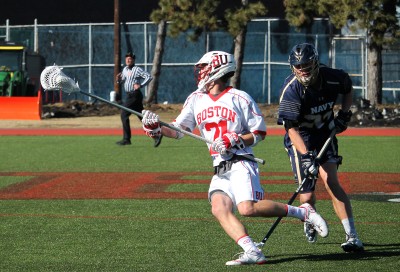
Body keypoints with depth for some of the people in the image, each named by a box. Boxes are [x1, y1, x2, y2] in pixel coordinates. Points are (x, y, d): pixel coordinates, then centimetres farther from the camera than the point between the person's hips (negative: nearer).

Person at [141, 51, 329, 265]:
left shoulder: (239, 98, -3)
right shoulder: (196, 99, 13)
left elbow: (260, 133, 0)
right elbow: (178, 130, 12)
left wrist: (235, 140, -14)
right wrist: (157, 129, -6)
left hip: (241, 163, -6)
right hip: (220, 171, 6)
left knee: (248, 208, -24)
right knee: (219, 209, -19)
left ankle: (303, 212, -8)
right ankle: (252, 252, -24)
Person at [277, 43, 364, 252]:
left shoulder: (332, 78, -14)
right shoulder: (291, 90, -24)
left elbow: (348, 89, 13)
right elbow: (291, 128, -27)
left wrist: (344, 113, -2)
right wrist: (306, 156, -37)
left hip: (325, 133, 2)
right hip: (300, 140, -2)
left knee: (330, 181, -18)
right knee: (307, 198, -7)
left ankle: (352, 237, -19)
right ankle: (310, 222, 31)